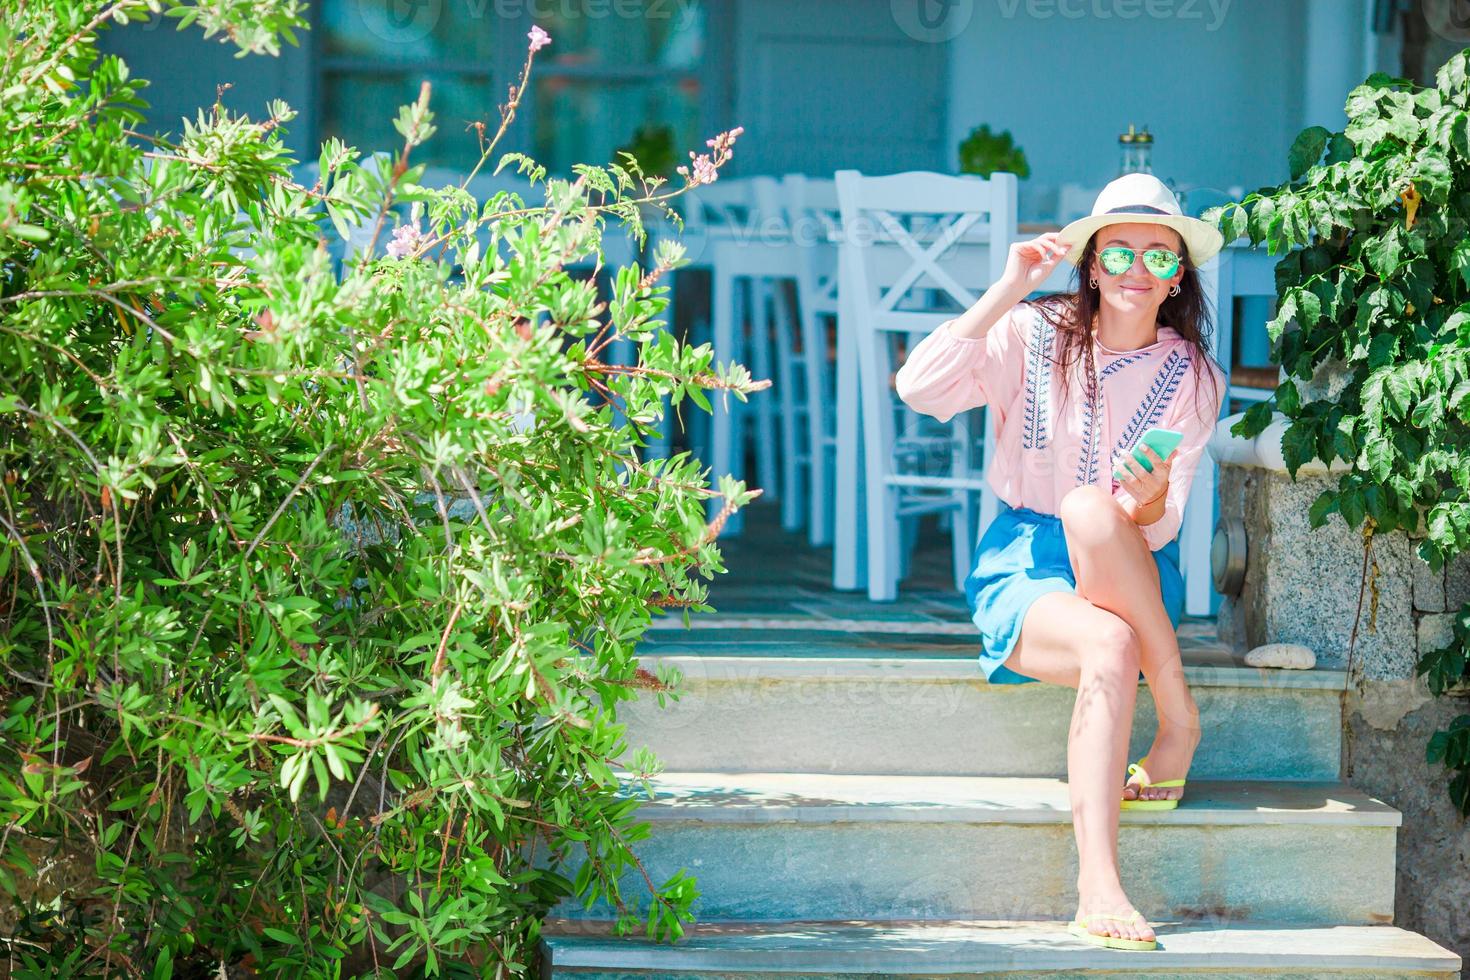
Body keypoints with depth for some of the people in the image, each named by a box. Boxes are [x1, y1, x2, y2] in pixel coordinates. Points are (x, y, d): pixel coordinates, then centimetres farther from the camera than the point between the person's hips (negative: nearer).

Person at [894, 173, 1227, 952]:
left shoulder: (1191, 378, 3)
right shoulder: (1032, 338, -1)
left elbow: (1159, 530, -6)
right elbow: (919, 389, -18)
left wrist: (1151, 500, -30)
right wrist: (1005, 294, -21)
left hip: (1133, 572, 1)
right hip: (1026, 567, -1)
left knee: (1088, 506, -35)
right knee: (1109, 646, -36)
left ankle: (1178, 722, -27)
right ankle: (1096, 884, -43)